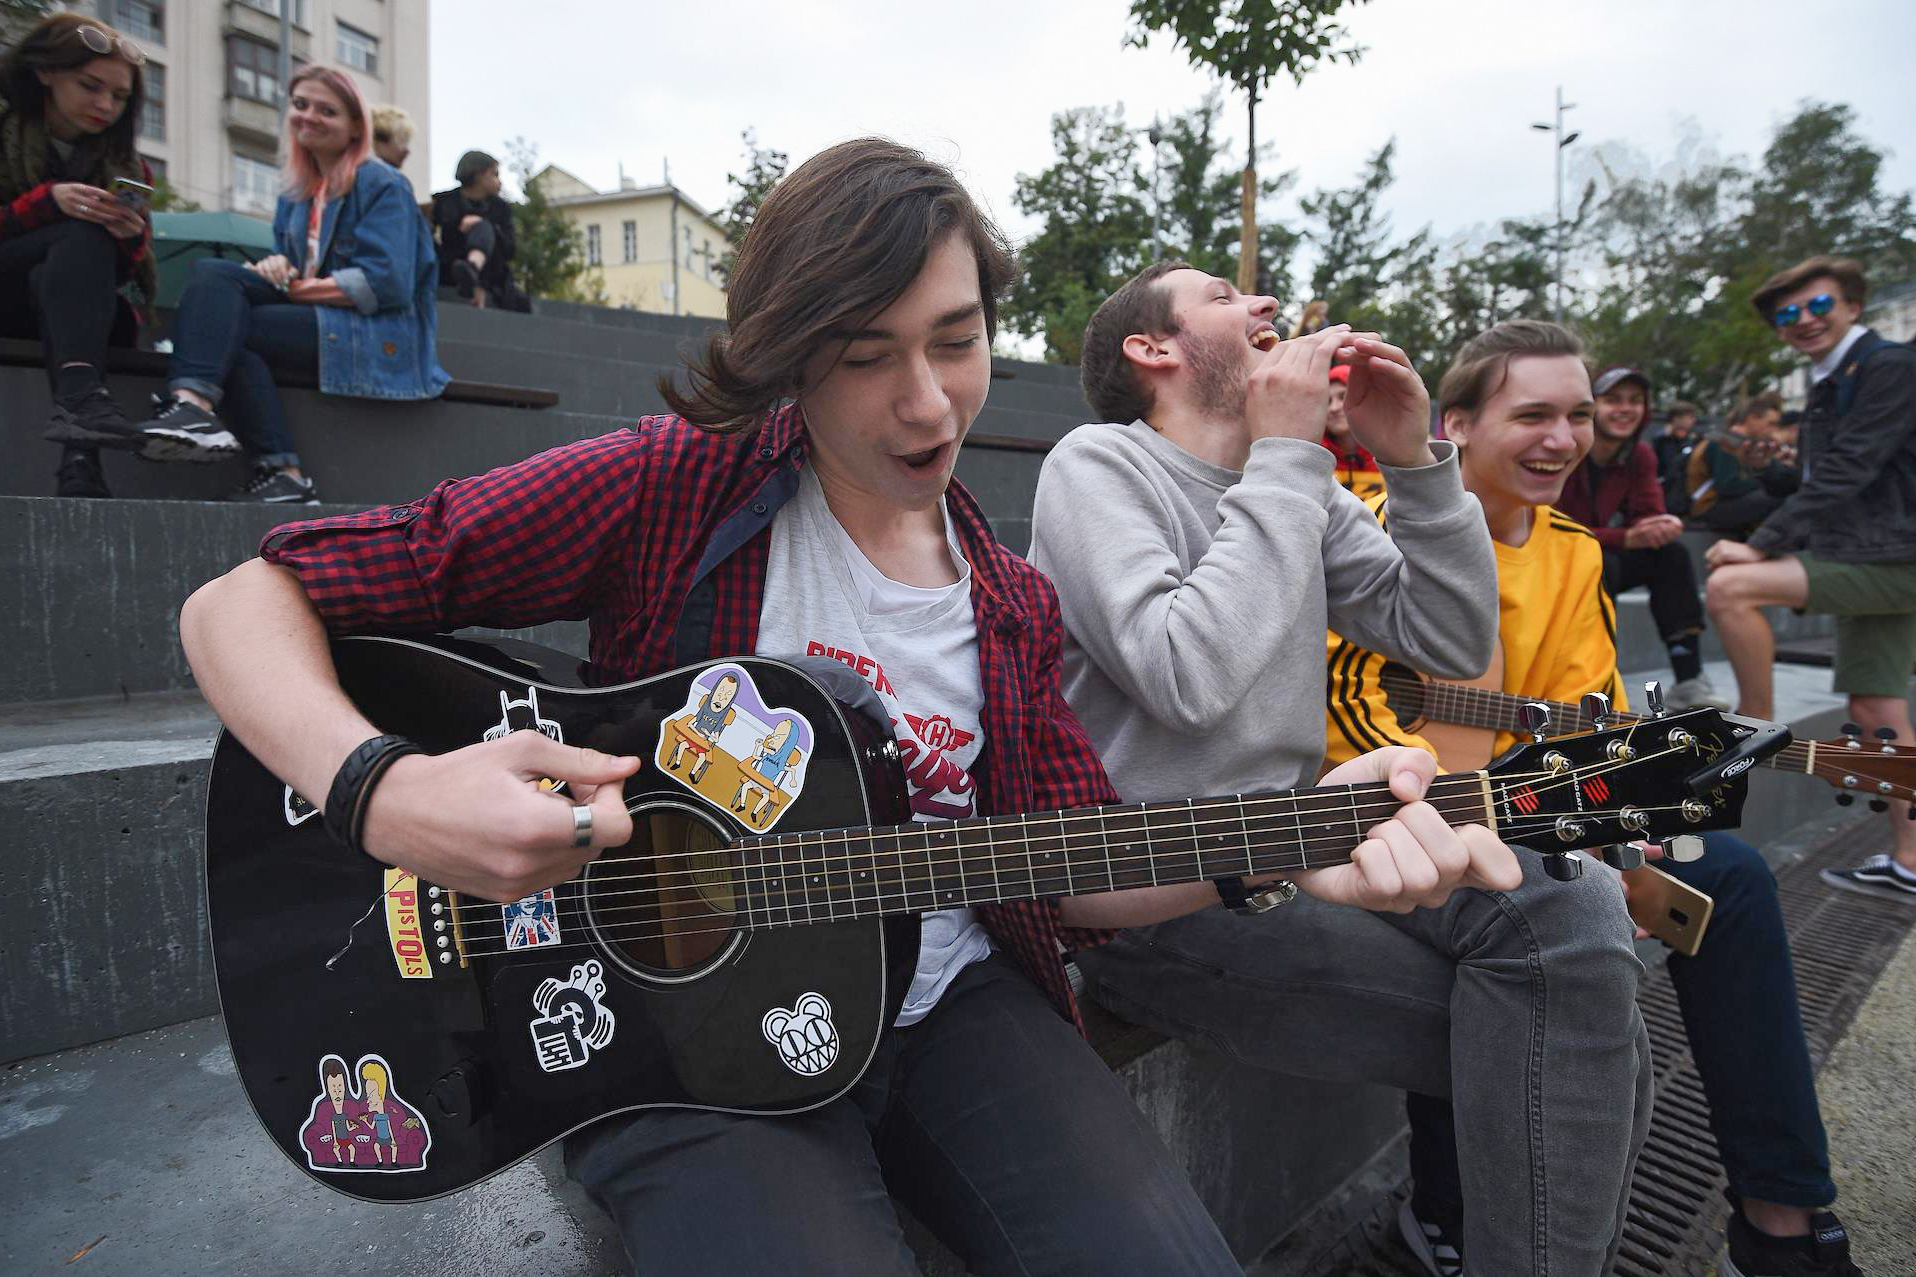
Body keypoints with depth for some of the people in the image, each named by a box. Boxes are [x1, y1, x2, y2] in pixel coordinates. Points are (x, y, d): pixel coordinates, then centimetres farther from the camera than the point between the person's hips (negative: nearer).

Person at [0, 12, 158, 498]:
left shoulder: (126, 166, 9)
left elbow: (132, 272, 3)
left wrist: (132, 237, -19)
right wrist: (47, 201, -22)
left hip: (59, 302, 3)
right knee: (82, 234, -28)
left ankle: (79, 453, -49)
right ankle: (81, 396, -52)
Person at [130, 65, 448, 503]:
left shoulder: (382, 185, 0)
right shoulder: (296, 197, 23)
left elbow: (387, 283, -12)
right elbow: (290, 267, 24)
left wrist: (297, 288, -9)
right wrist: (278, 266, -1)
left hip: (377, 337, -7)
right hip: (314, 319, 7)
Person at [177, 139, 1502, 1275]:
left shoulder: (1010, 604, 6)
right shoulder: (670, 487, -9)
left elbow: (1074, 871, 6)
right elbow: (242, 602, -7)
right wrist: (384, 793, -27)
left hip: (946, 1000, 4)